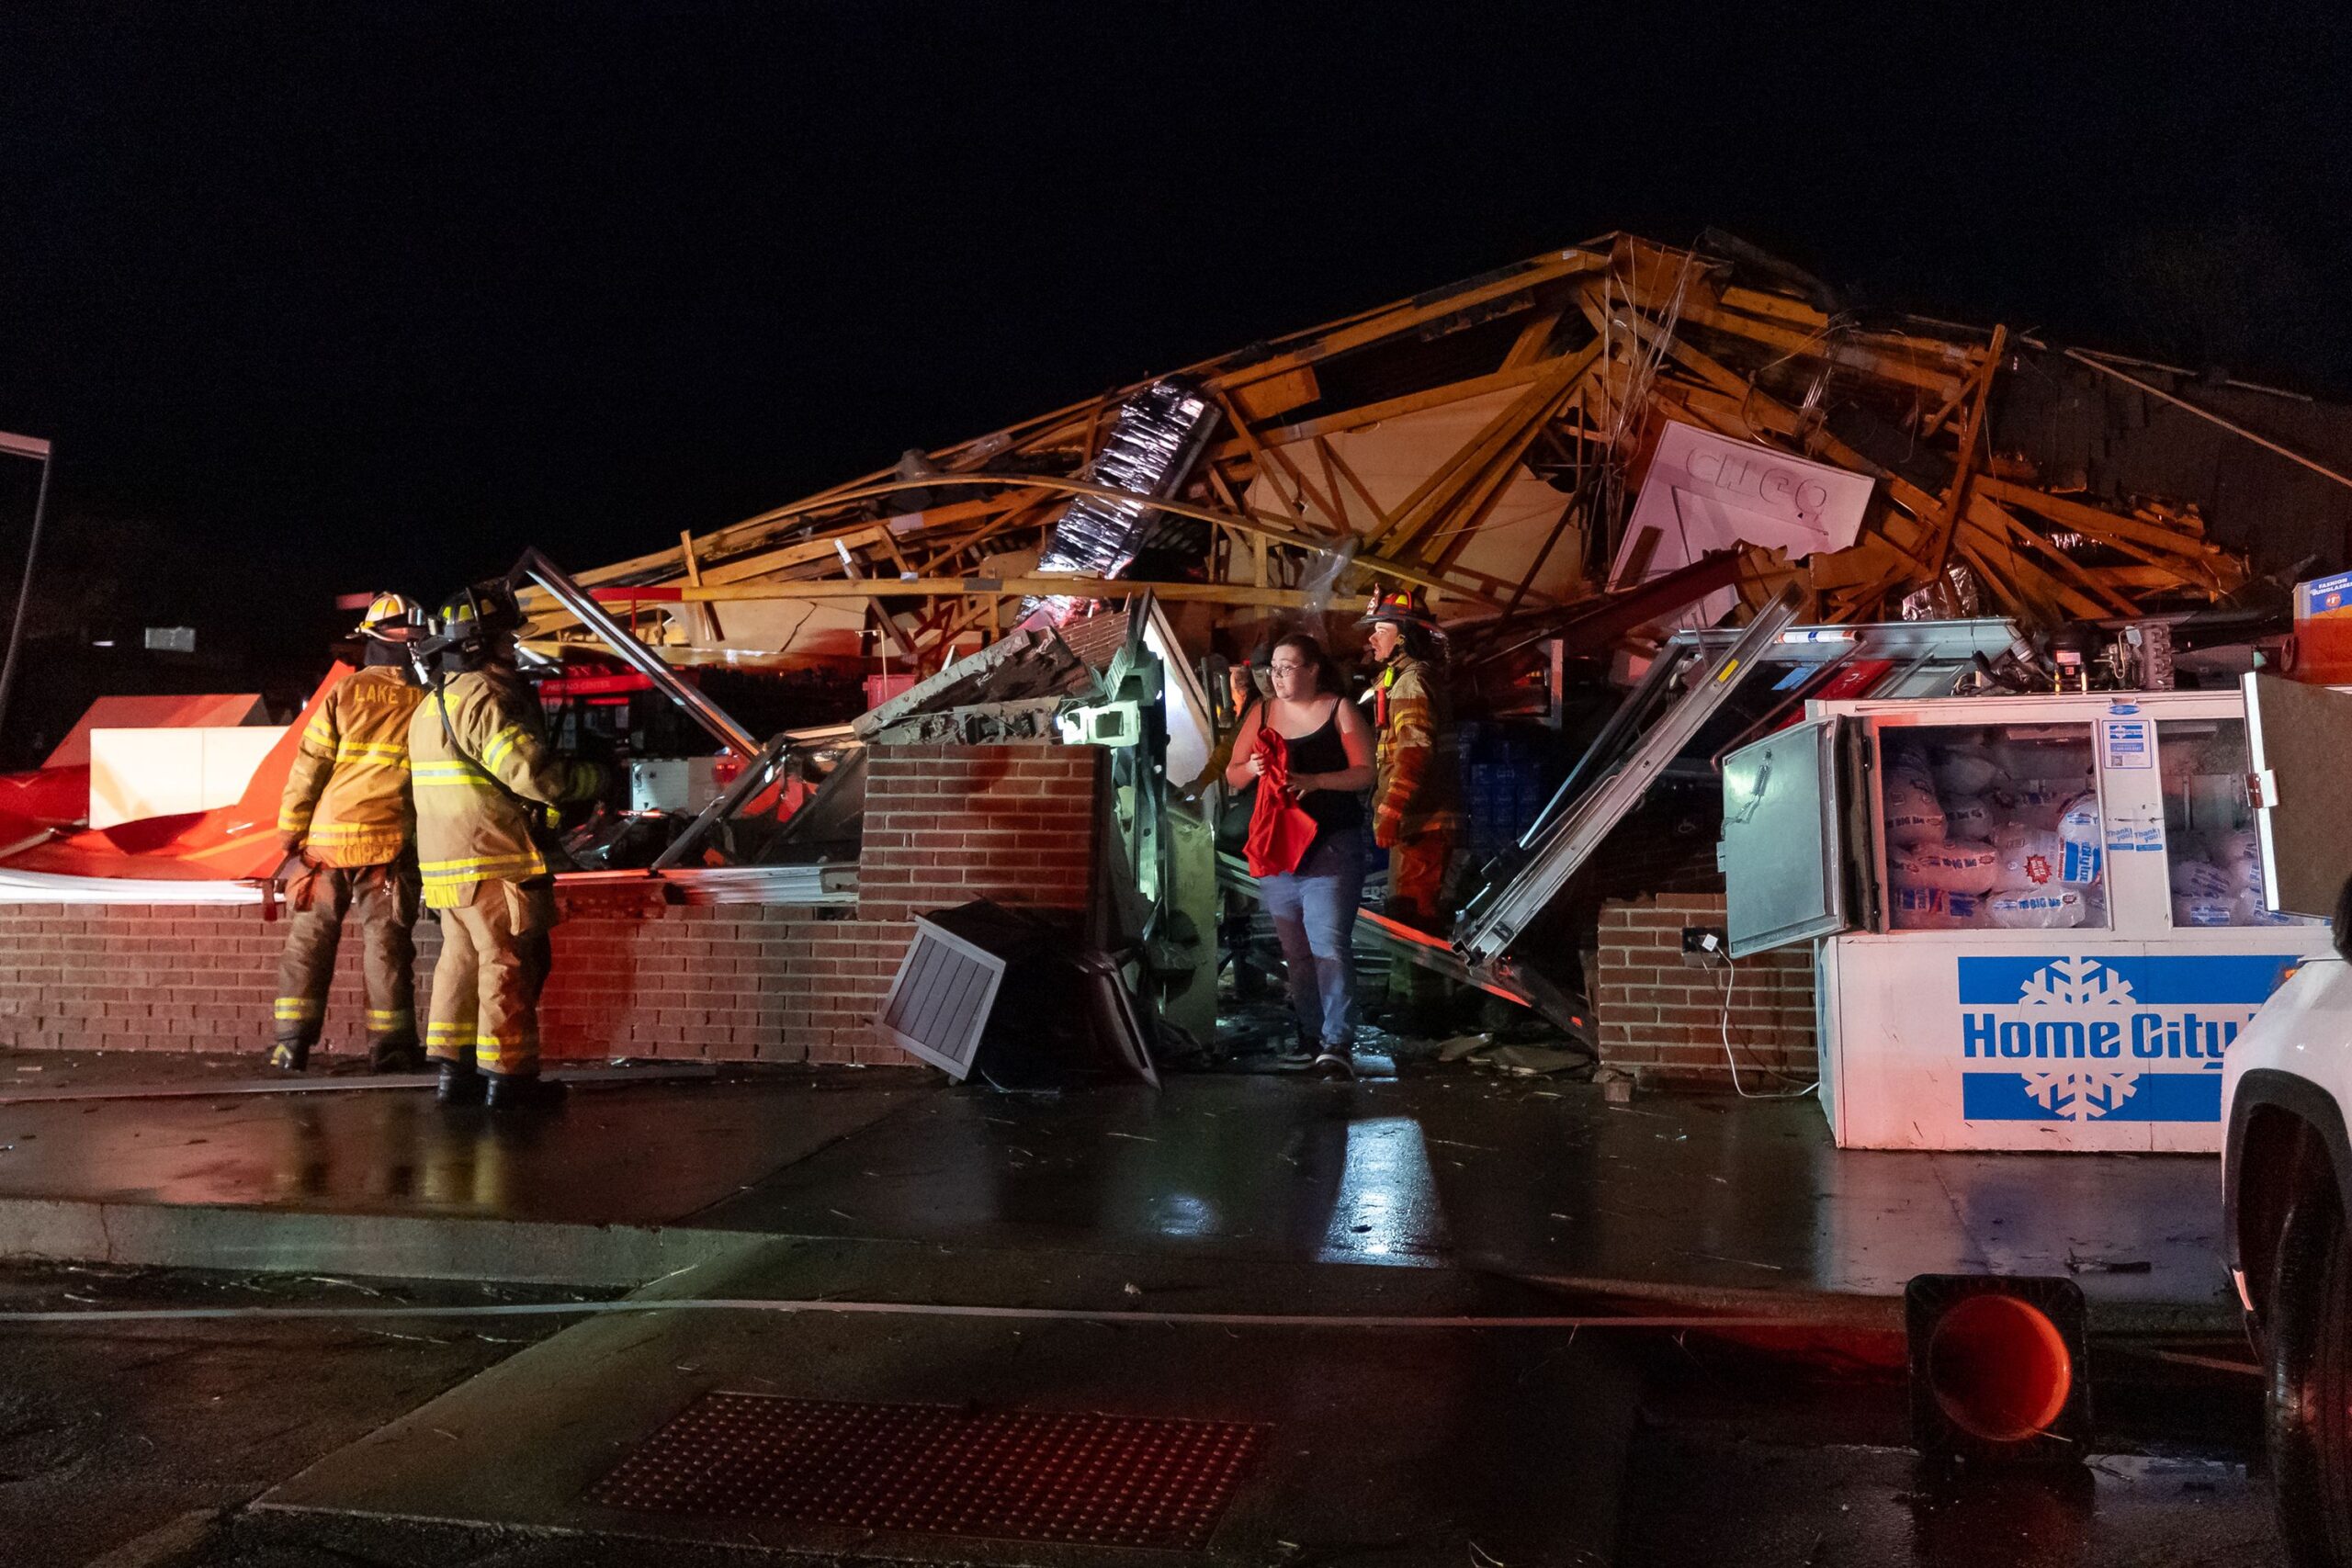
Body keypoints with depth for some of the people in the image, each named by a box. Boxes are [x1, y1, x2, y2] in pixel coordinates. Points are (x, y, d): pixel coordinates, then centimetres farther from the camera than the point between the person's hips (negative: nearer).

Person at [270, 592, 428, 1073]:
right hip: (391, 844, 0)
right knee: (387, 942, 5)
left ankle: (293, 1041, 10)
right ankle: (390, 1045, 6)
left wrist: (290, 833, 4)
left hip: (327, 838, 0)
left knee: (310, 937, 9)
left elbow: (306, 772, -4)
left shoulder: (343, 695, -3)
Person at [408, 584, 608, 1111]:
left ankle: (455, 1070, 18)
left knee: (462, 959, 14)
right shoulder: (484, 697, -15)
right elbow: (535, 773, -22)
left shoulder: (431, 705, 17)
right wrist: (597, 777, -8)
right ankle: (509, 1077, 0)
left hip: (444, 862, 10)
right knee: (510, 965, -3)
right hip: (491, 861, -10)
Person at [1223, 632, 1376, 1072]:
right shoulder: (1262, 713, 10)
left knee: (1328, 942, -14)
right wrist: (1251, 769, -11)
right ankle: (1310, 1035, 17)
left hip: (1331, 845, -5)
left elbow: (1365, 771, -6)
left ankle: (1338, 1042, -16)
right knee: (1294, 949, 8)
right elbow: (1232, 775, 12)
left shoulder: (1340, 710, -2)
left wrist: (1315, 781, -20)